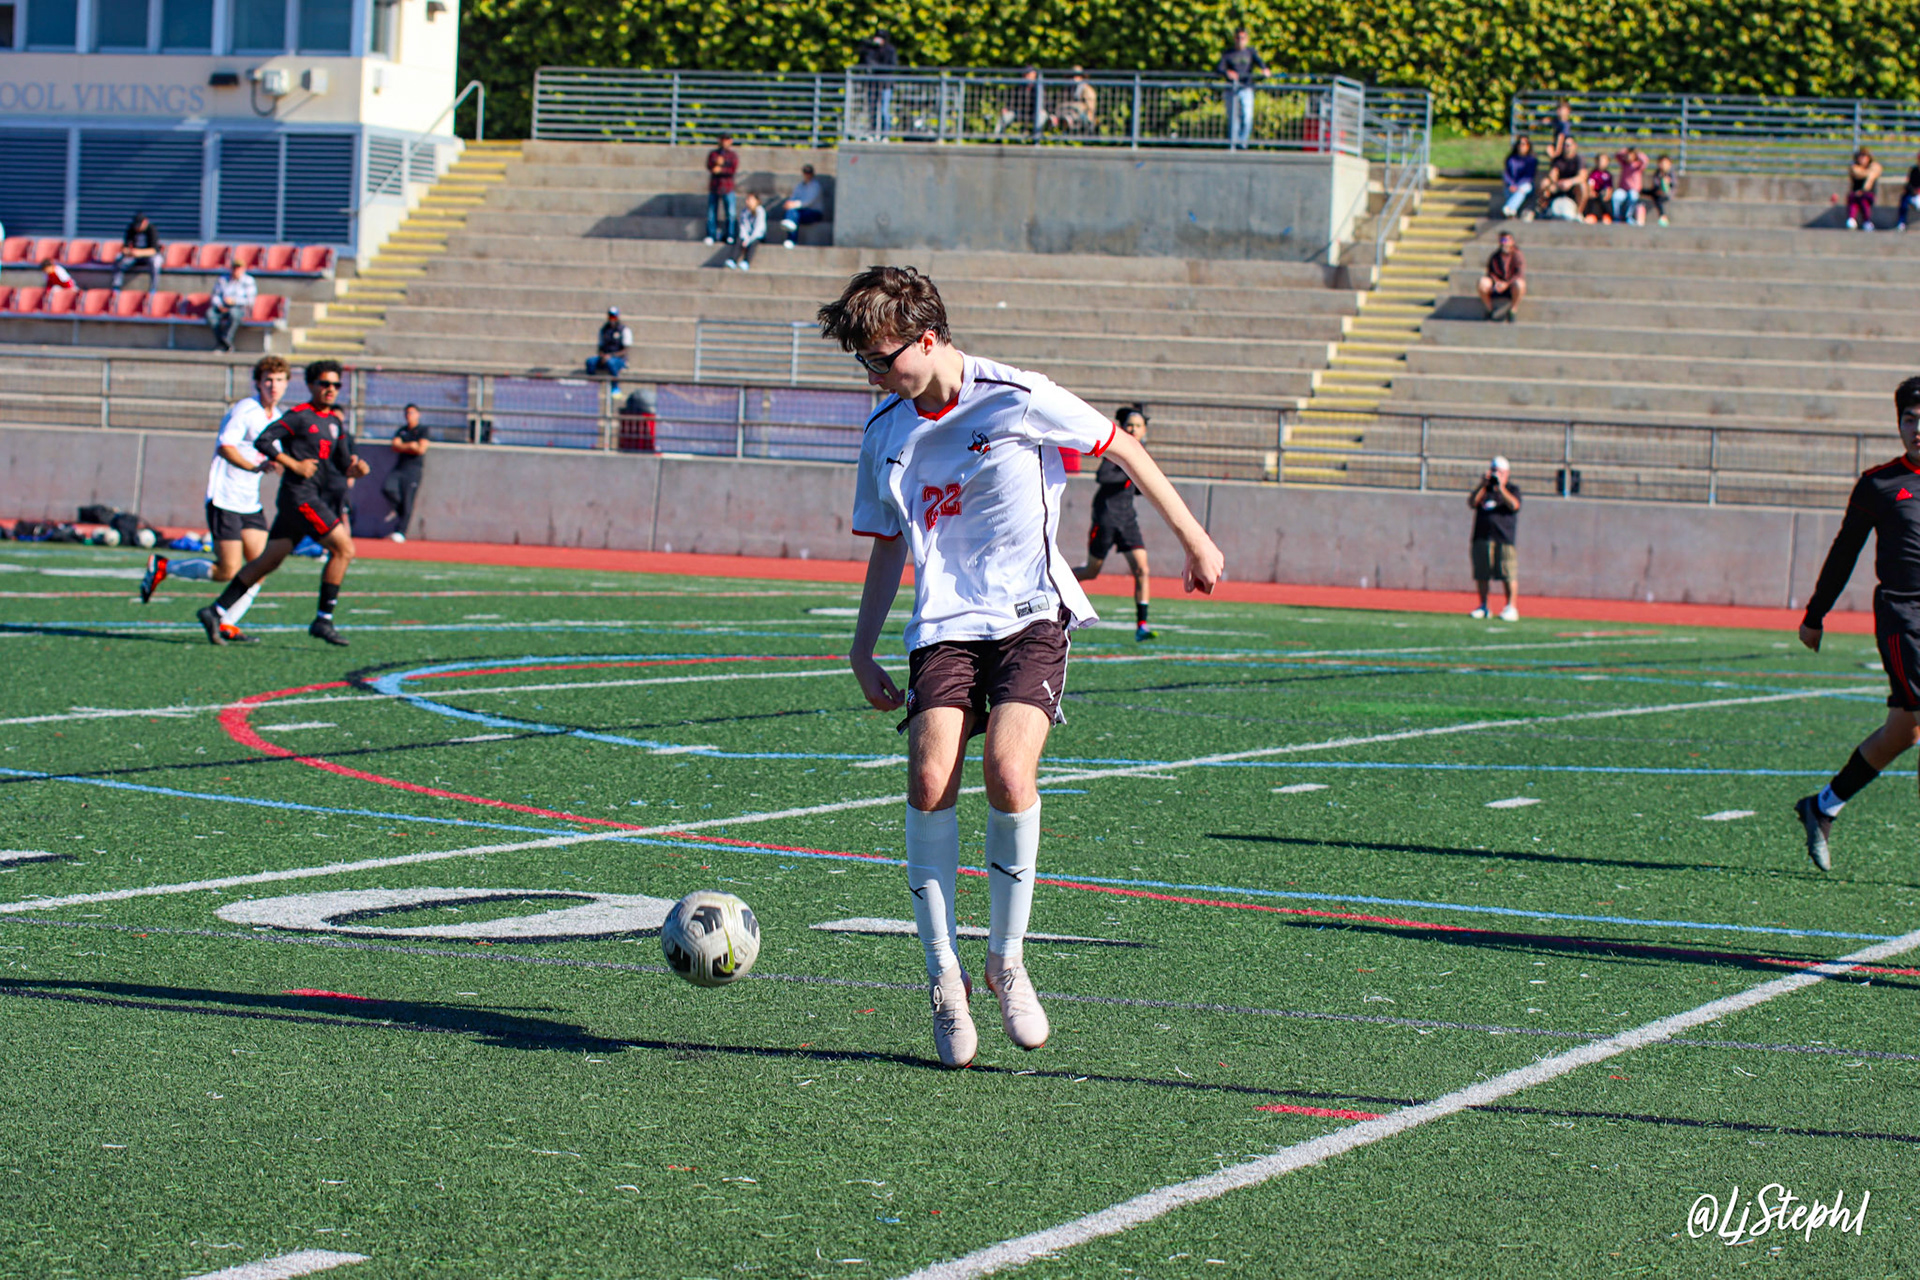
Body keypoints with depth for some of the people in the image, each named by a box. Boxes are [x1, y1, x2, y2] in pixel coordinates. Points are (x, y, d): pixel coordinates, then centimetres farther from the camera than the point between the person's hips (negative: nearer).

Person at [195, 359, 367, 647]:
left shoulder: (335, 421, 17)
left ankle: (216, 612, 11)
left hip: (319, 498, 8)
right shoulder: (299, 416, -6)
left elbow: (342, 465, 18)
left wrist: (355, 469, -4)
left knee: (269, 560, 7)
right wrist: (295, 465, -16)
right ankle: (323, 620, -9)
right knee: (344, 548, -13)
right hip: (299, 496, -8)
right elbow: (263, 441, -13)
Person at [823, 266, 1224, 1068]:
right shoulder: (886, 432, 7)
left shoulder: (1016, 401, -9)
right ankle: (944, 976, -5)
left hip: (1031, 615, -4)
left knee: (1009, 774, -24)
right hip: (943, 626, 4)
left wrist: (1195, 540, 6)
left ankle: (1006, 961, -3)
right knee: (930, 781, -19)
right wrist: (863, 650, 15)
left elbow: (1123, 450, 3)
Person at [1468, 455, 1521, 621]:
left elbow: (1514, 505, -10)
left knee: (1507, 574, -8)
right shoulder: (1483, 489, 17)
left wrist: (1501, 488, -15)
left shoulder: (1512, 489, 8)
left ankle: (1511, 608, -5)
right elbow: (1472, 503, 1)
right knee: (1481, 574, 5)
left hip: (1504, 538, -4)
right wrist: (1483, 485, -8)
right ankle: (1483, 606, 15)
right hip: (1482, 537, 4)